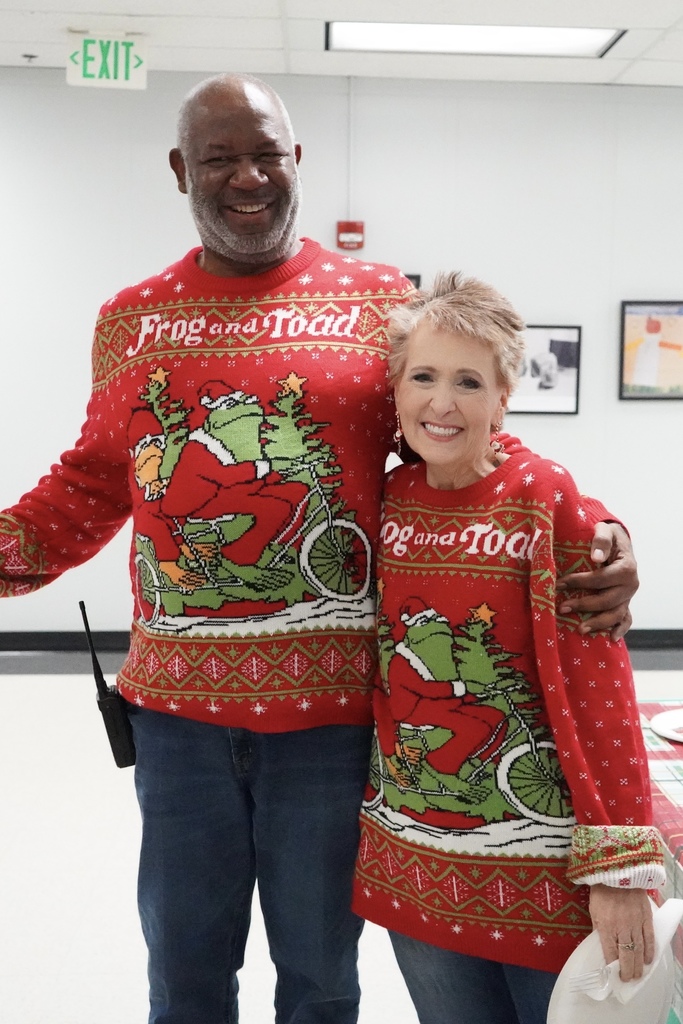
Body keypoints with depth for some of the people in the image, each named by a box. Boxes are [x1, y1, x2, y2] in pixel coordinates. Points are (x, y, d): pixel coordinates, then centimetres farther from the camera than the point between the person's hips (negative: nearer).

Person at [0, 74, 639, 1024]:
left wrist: (592, 536, -14)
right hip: (178, 707, 3)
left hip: (332, 707, -2)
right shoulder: (131, 319, 7)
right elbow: (93, 482, 15)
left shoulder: (383, 301, -1)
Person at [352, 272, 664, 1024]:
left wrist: (621, 867, -15)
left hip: (537, 857, -3)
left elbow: (599, 687, -14)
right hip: (412, 857, 4)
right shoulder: (387, 501, -1)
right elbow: (371, 670, 8)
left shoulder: (543, 498, -13)